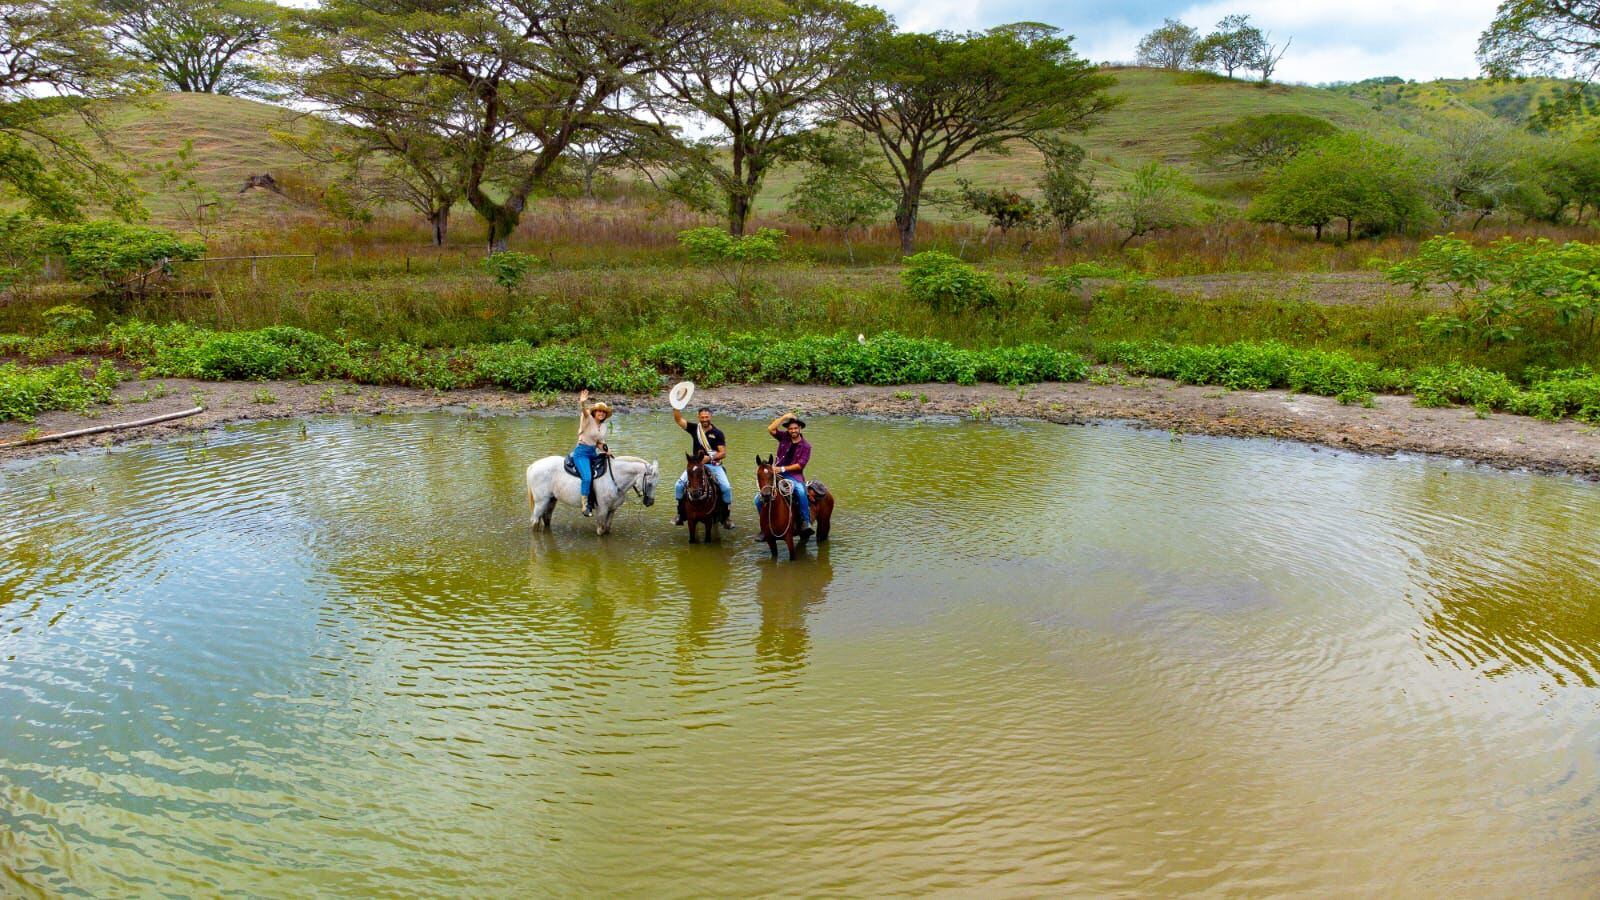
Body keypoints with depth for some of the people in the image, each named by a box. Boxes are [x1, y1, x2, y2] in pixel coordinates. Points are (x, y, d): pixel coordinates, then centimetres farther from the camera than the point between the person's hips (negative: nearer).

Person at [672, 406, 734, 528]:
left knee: (726, 487, -19)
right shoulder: (694, 428, 4)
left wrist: (709, 458, -20)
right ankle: (681, 514, 2)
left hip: (713, 465, -2)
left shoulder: (717, 433, -3)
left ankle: (727, 516, -1)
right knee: (679, 485, -14)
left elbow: (723, 452, -6)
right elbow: (678, 420, -3)